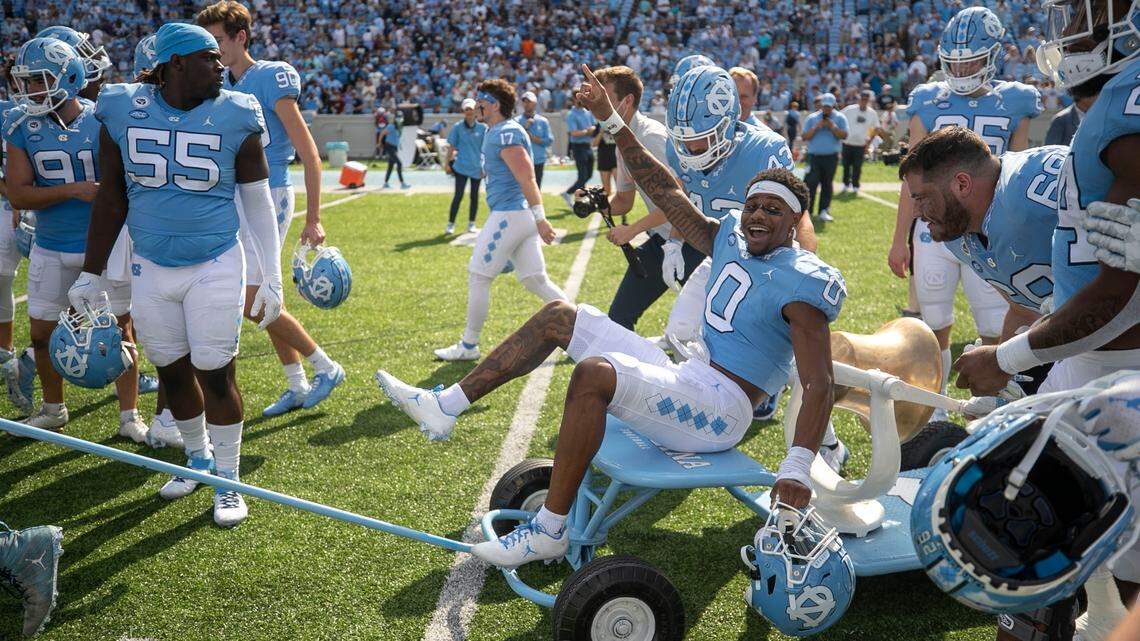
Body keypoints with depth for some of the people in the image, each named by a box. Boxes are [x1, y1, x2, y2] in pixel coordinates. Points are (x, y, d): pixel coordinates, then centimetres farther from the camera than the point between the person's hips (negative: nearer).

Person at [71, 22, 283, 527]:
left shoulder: (235, 116, -7)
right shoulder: (123, 111, -3)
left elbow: (257, 202, -1)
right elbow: (111, 200, 5)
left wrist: (271, 277, -3)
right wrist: (90, 274, 7)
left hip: (215, 268, -2)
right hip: (151, 270, 3)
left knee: (216, 373, 0)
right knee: (173, 371, 13)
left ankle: (227, 480, 17)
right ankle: (198, 457, 36)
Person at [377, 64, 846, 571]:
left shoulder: (801, 282, -12)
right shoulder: (730, 241, 10)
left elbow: (818, 385, -21)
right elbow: (667, 194, 11)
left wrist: (797, 467, -34)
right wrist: (613, 124, 5)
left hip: (720, 412, -9)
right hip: (687, 380, 9)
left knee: (594, 373, -34)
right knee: (560, 317, 10)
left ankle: (550, 531, -23)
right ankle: (446, 407, 7)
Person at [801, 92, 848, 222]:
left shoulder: (840, 118, 6)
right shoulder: (812, 118, 6)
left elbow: (844, 136, -6)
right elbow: (805, 137, -1)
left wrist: (833, 127, -16)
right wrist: (816, 128, -13)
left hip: (831, 157, 1)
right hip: (814, 156, -1)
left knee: (827, 184, 6)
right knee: (811, 183, -6)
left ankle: (824, 211, 13)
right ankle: (806, 210, -1)